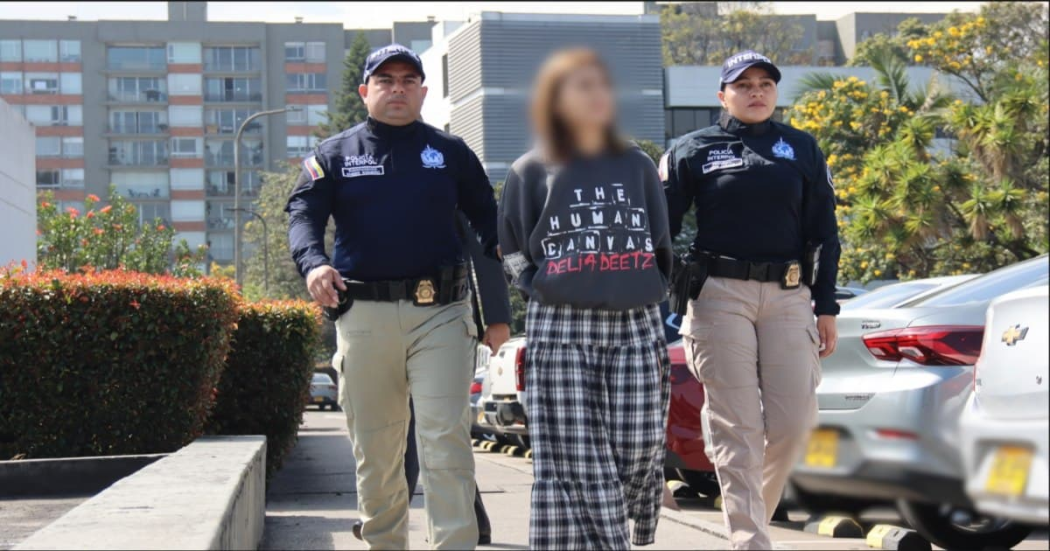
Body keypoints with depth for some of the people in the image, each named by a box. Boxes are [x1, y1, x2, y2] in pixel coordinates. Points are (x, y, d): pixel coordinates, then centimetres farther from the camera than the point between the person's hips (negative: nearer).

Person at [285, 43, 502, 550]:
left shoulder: (451, 151, 13)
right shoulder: (334, 155, 10)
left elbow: (485, 214, 16)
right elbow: (303, 214, -2)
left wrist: (499, 257, -5)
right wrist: (313, 262, -23)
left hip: (440, 315, -1)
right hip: (364, 316, 1)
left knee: (446, 441, -10)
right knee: (374, 447, 8)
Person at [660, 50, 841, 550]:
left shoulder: (803, 150, 13)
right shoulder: (693, 151, 6)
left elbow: (823, 233, 13)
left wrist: (825, 306, 7)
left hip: (788, 297, 2)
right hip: (719, 296, -2)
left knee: (793, 420, -3)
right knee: (737, 428, -5)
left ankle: (753, 510, 22)